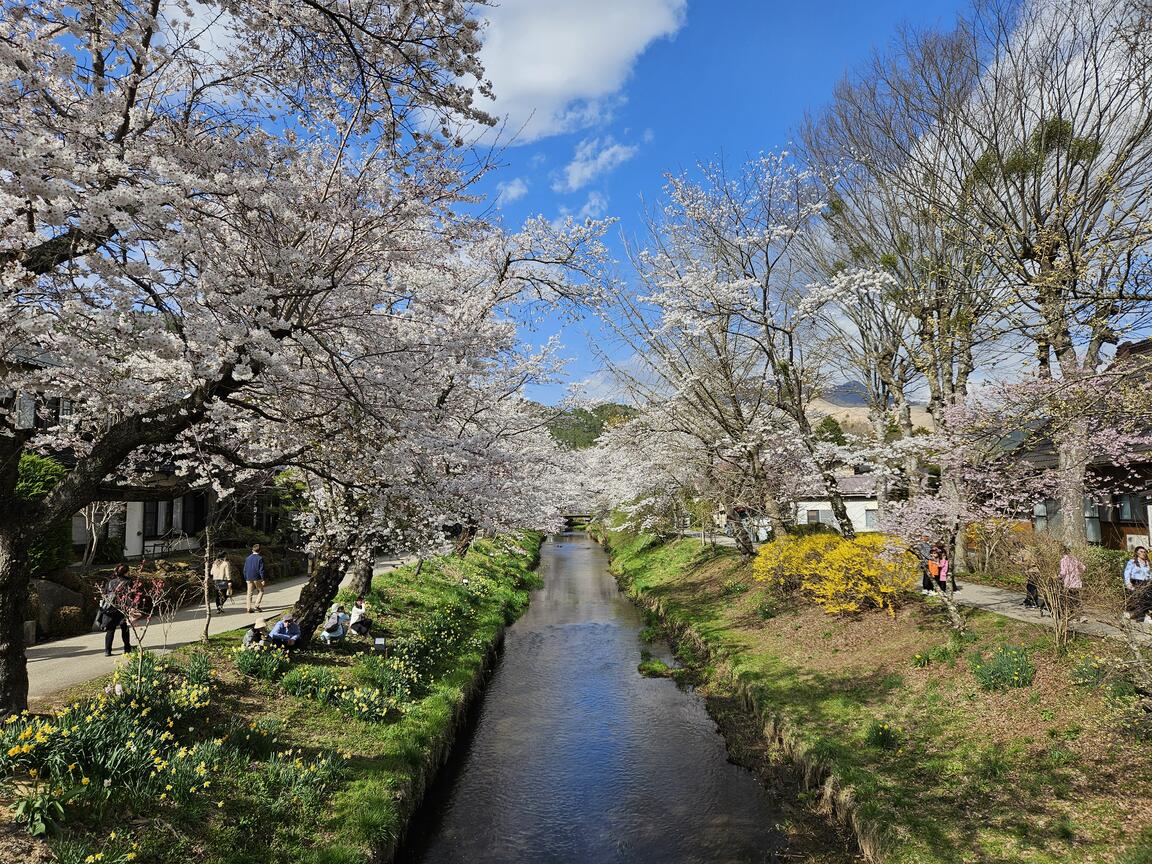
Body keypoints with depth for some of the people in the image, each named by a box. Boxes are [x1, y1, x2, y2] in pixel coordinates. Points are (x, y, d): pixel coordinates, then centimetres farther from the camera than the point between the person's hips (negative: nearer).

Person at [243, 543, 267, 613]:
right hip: (257, 578, -4)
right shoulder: (260, 558, -7)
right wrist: (263, 579, -7)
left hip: (249, 579, 4)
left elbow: (245, 570, 13)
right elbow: (261, 570, -10)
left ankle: (248, 608, 4)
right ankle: (257, 605, -4)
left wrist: (246, 579, 20)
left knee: (249, 593, 8)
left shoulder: (248, 558, 9)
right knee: (260, 591, 10)